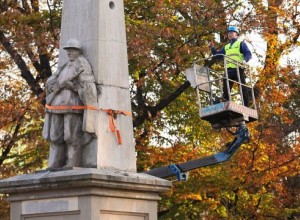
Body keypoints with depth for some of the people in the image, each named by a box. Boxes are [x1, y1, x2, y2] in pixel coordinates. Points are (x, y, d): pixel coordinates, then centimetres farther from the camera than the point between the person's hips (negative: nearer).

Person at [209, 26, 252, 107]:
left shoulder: (241, 43, 10)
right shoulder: (226, 47, 27)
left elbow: (248, 54, -2)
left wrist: (245, 60, -22)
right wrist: (212, 48, 11)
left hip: (238, 69, -6)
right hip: (228, 70, 6)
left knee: (243, 89, -5)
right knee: (226, 90, 1)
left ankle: (246, 106, -7)